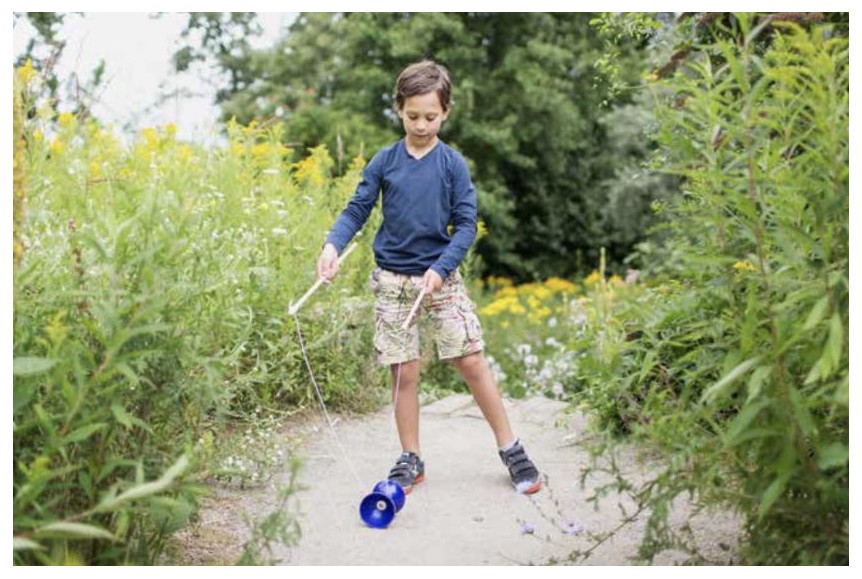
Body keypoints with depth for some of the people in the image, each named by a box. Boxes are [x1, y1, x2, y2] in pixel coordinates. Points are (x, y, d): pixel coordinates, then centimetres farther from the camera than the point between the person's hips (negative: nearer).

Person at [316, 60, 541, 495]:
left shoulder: (452, 164, -2)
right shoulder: (384, 161, 2)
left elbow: (466, 225, -3)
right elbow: (356, 210, 2)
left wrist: (440, 269, -15)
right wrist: (333, 244, -17)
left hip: (442, 277, -1)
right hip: (392, 280, 1)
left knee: (471, 361, -3)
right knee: (403, 372, 4)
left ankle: (510, 449, 10)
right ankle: (410, 459, 18)